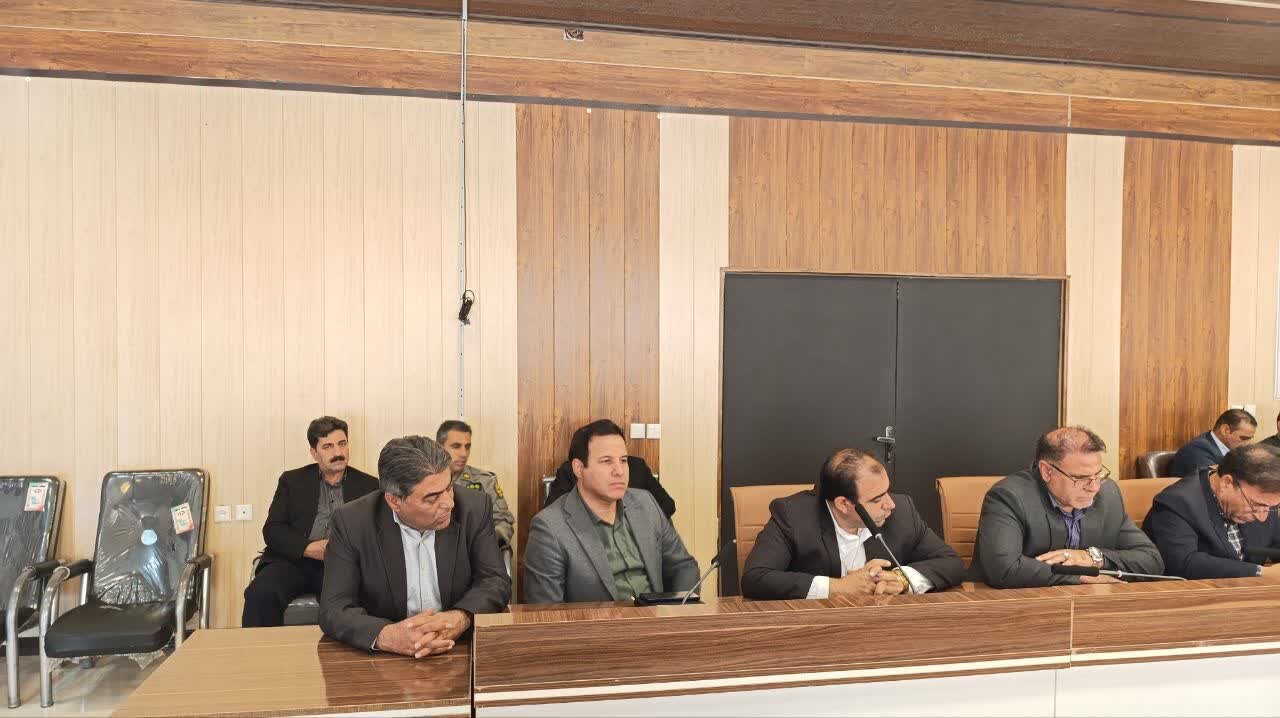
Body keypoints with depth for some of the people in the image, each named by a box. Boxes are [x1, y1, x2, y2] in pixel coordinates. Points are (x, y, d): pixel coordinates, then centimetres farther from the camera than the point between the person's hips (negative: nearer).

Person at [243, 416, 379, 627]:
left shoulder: (368, 485, 14)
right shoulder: (292, 481, 15)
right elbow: (272, 529, 6)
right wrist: (309, 548, -11)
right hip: (294, 560, 1)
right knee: (259, 594, -30)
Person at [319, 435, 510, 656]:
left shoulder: (475, 508, -7)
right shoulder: (350, 523, -11)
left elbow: (496, 581, -5)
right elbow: (334, 609, -12)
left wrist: (462, 618, -27)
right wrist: (386, 636, -33)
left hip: (464, 649, 0)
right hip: (384, 660, 0)